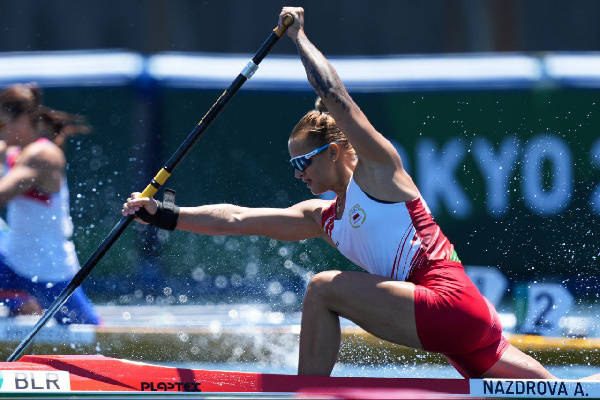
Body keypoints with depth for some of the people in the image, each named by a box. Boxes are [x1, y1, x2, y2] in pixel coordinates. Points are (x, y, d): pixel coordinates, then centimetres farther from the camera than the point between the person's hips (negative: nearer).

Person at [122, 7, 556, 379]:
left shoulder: (376, 170, 0)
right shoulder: (320, 218, 22)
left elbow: (334, 96, -7)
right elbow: (235, 219, 20)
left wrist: (299, 36, 5)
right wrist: (164, 214, 14)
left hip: (451, 303, -10)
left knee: (322, 289, -11)